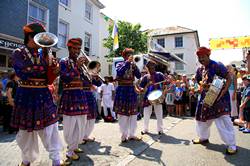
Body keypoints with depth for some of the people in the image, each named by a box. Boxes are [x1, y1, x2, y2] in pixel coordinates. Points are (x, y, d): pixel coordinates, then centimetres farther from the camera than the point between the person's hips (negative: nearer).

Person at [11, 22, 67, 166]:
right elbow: (23, 74, -18)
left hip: (44, 96, 2)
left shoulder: (44, 53, 7)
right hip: (26, 96, -2)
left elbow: (49, 79, 2)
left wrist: (54, 70, -19)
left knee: (50, 126, 3)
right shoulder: (18, 54, -2)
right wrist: (44, 68, -16)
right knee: (27, 129, 12)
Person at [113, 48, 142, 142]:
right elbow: (119, 73, -21)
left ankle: (131, 134, 19)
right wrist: (127, 62, -18)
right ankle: (124, 135, 12)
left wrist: (134, 65, -12)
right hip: (122, 90, -4)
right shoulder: (120, 64, 1)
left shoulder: (133, 65, 10)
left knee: (133, 114, 7)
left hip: (131, 90, 4)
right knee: (122, 113, 0)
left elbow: (139, 76, -3)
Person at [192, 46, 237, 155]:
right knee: (202, 118, 16)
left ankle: (231, 145, 7)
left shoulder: (217, 66, -15)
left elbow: (229, 78, -15)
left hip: (219, 97, -8)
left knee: (223, 120, -9)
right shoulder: (200, 70, 7)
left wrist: (224, 91, -25)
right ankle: (203, 138, 36)